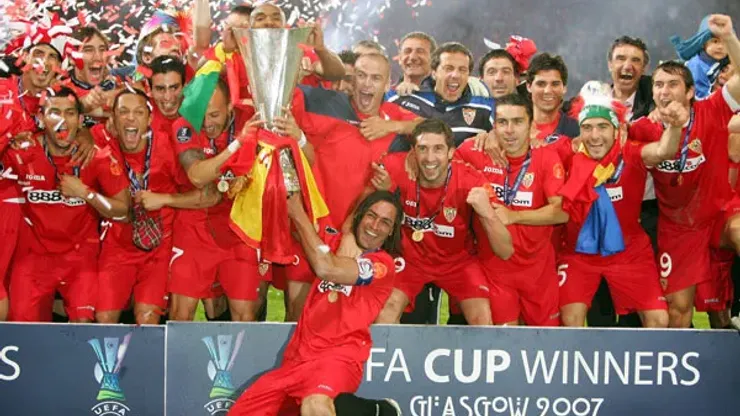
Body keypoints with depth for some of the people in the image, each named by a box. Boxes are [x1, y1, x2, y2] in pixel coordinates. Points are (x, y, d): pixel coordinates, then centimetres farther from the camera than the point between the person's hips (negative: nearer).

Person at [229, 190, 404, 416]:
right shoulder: (334, 242, 18)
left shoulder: (384, 263, -2)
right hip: (298, 356, 8)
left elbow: (326, 268, -15)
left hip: (339, 356, -8)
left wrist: (298, 213, -8)